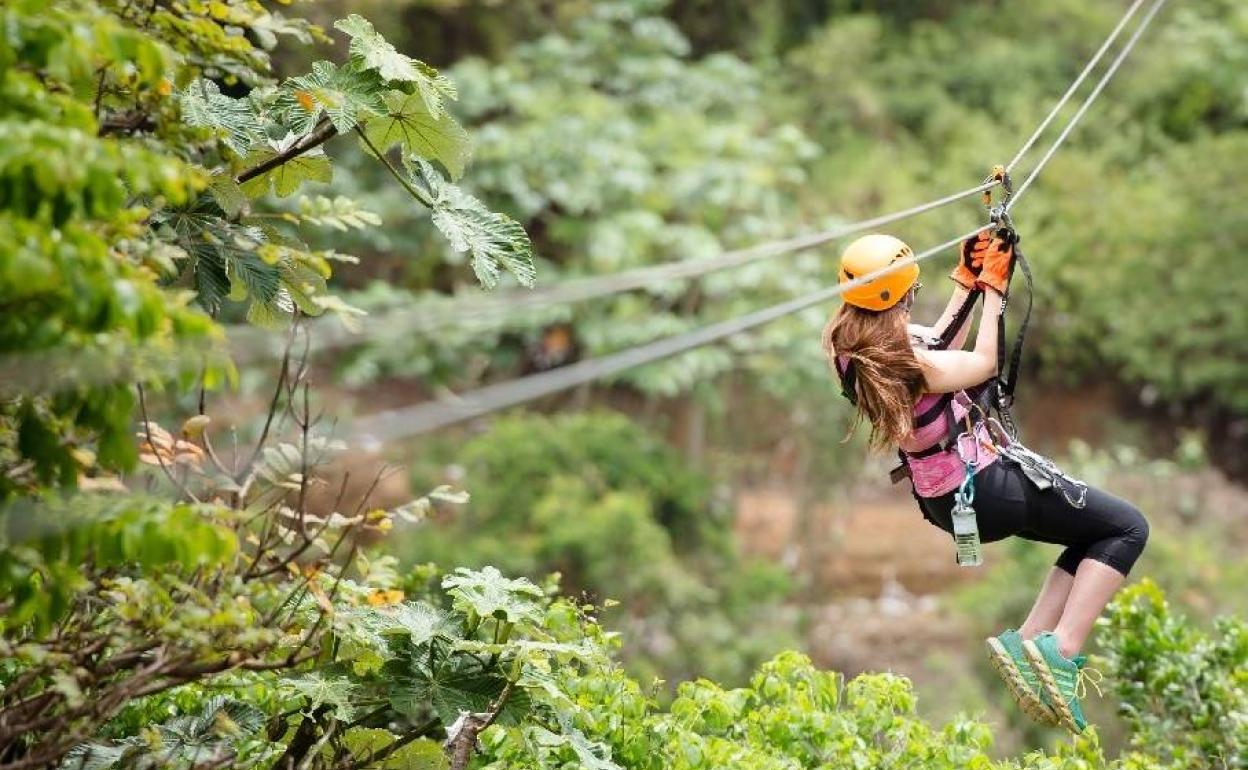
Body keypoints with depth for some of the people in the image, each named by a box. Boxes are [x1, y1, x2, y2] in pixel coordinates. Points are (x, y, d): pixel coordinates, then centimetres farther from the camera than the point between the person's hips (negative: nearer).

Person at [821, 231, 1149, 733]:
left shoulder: (847, 347, -3)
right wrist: (992, 287, -2)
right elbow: (982, 365, -9)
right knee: (1127, 528, 0)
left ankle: (1027, 643, 9)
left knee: (1090, 533, 21)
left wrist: (967, 279, 9)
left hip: (942, 499, 9)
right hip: (990, 486, -9)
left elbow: (938, 347, 12)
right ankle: (1061, 653, -11)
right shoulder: (907, 360, -28)